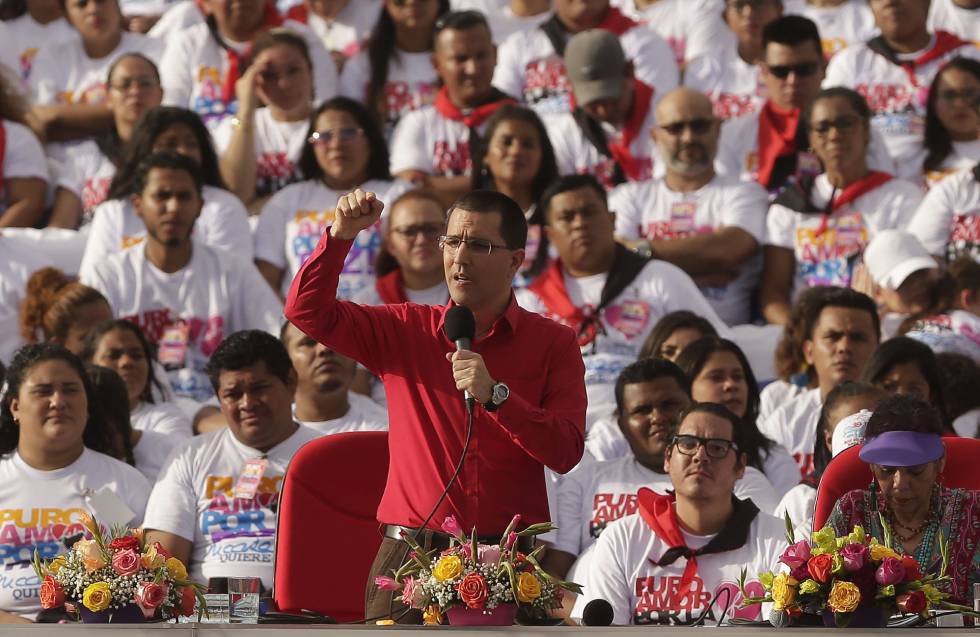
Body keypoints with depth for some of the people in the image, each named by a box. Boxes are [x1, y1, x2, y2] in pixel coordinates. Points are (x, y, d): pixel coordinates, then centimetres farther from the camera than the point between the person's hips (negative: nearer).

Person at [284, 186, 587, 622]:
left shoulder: (552, 344, 6)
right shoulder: (406, 330, 13)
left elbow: (566, 452, -4)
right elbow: (308, 311, 6)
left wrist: (496, 394, -16)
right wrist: (340, 235, -7)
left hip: (509, 561, -1)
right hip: (410, 554, 1)